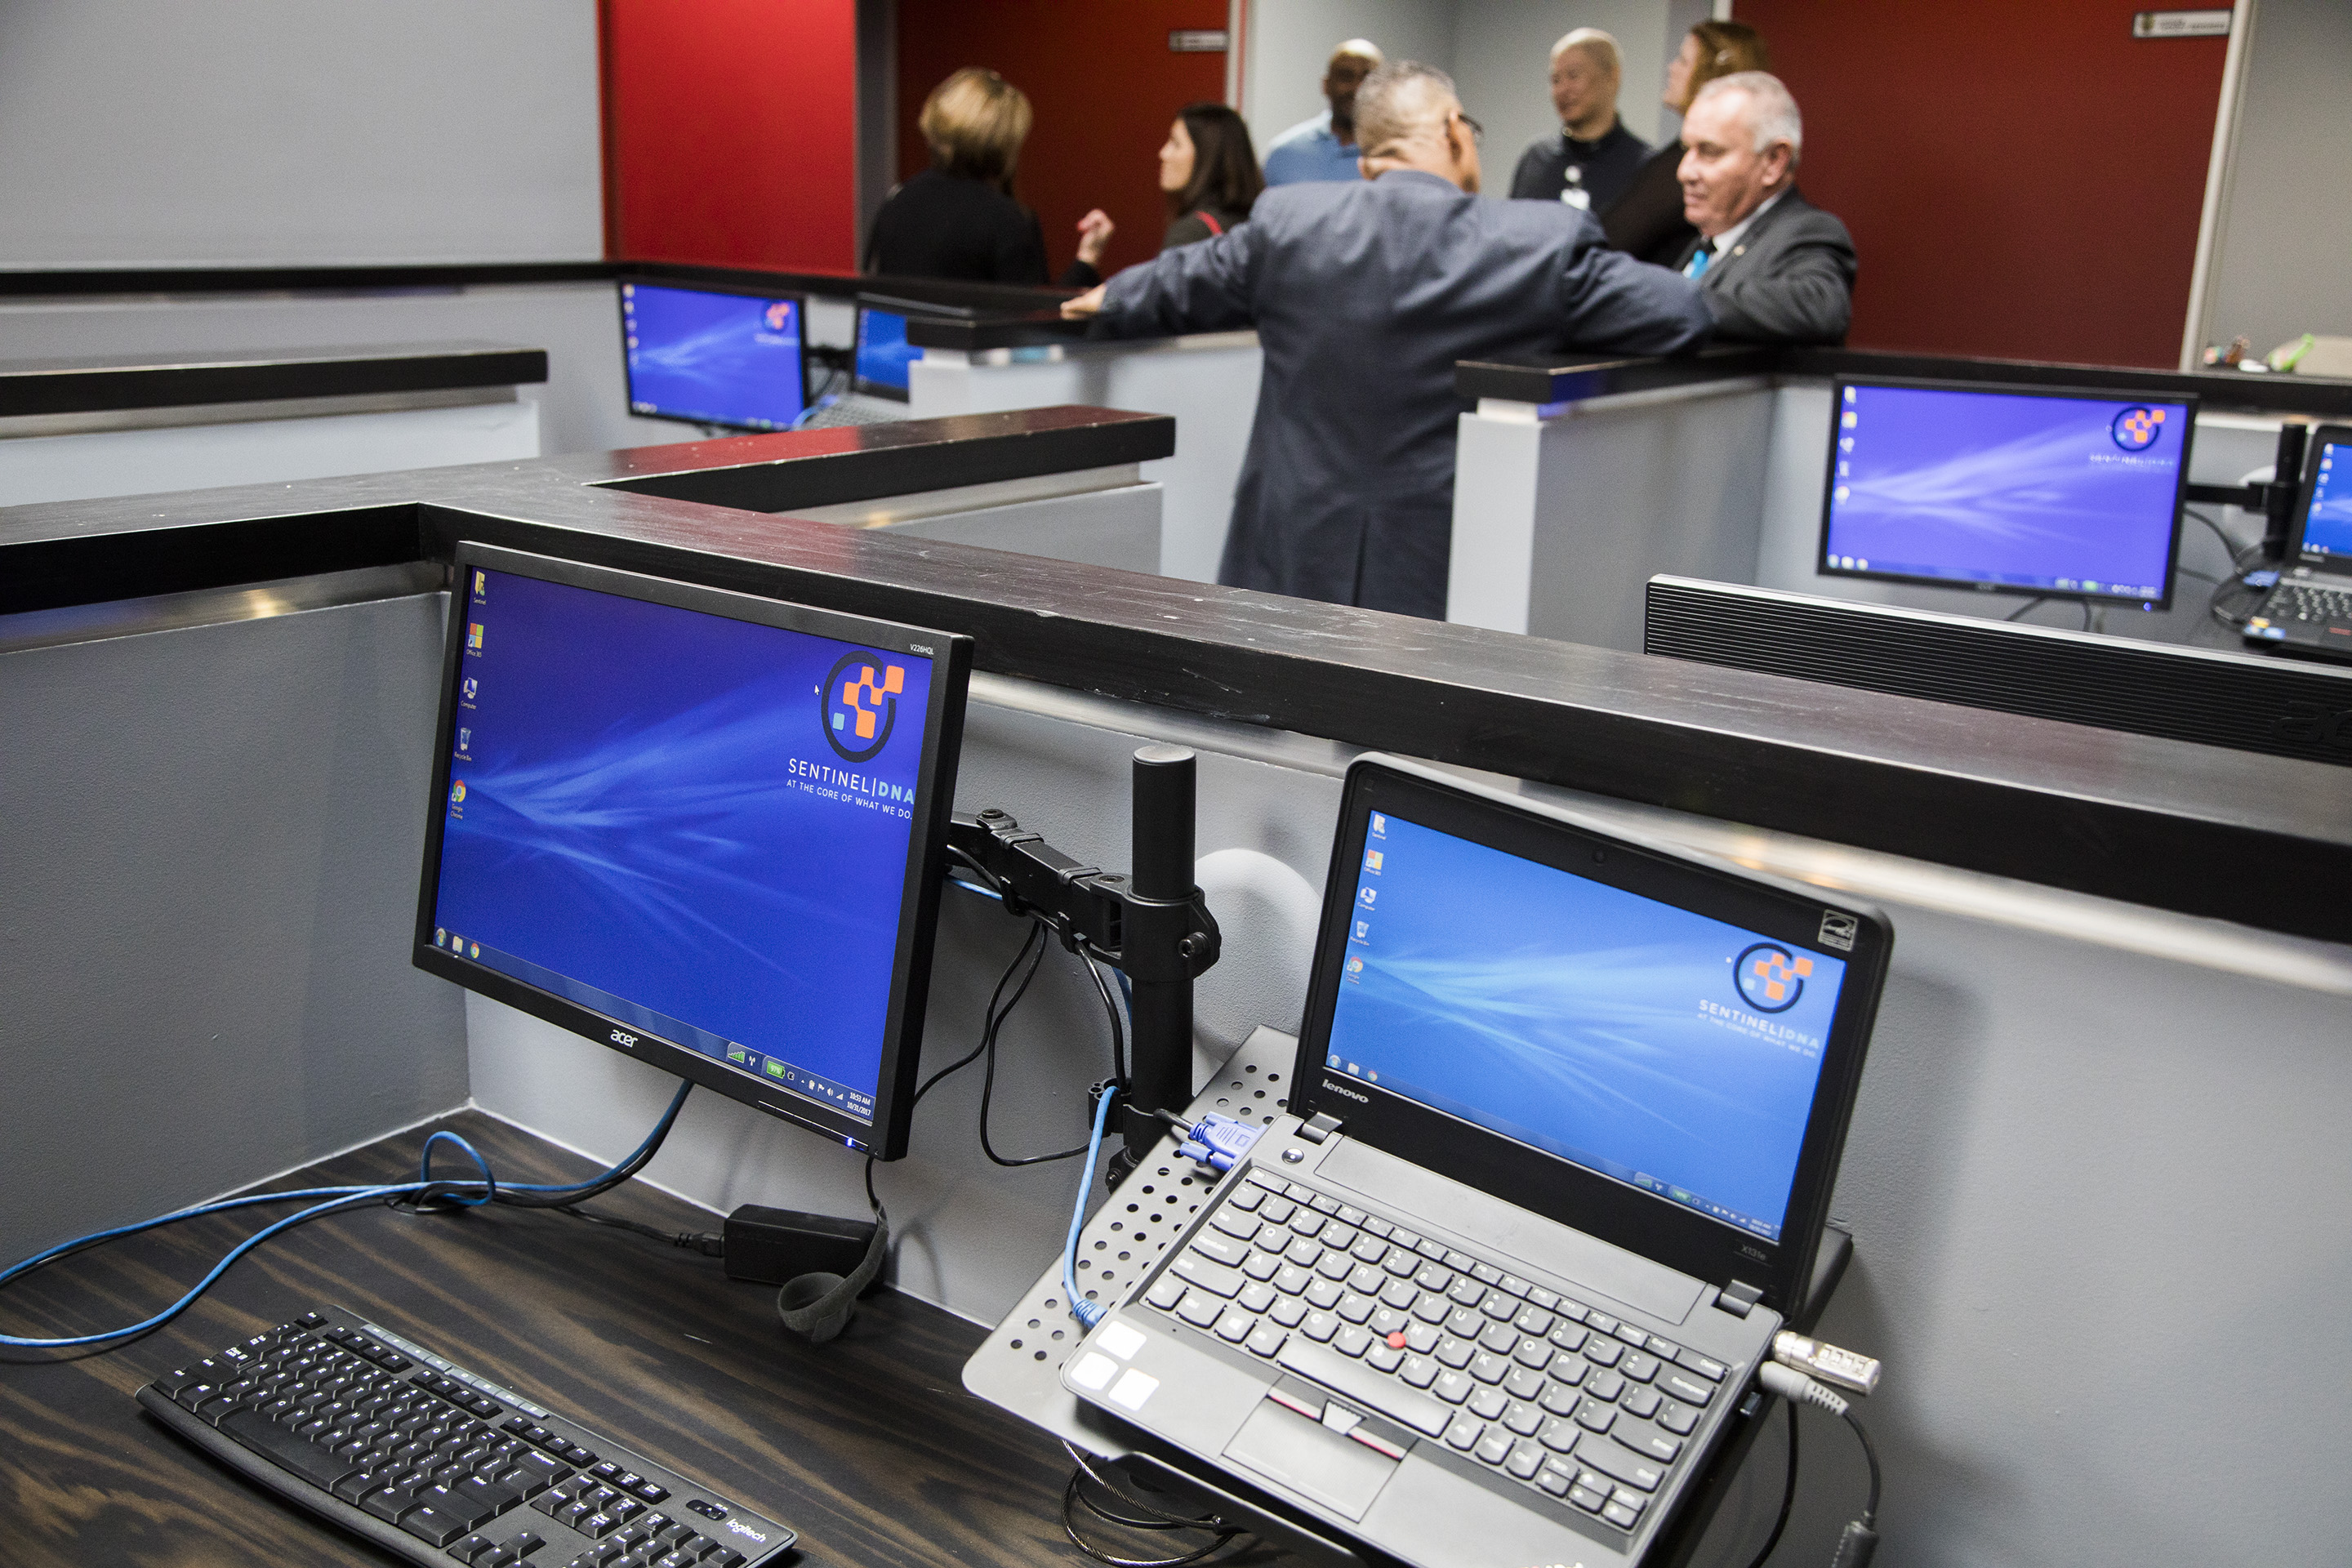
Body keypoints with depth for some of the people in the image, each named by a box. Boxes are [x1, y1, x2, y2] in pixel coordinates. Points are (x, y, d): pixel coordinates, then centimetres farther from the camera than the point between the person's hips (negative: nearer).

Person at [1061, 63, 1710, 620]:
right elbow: (1681, 316, -1)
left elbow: (1181, 284, 16)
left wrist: (1111, 300, 39)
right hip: (1443, 580, -2)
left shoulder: (1286, 221, -1)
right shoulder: (1545, 241, -9)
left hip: (1292, 565, 3)